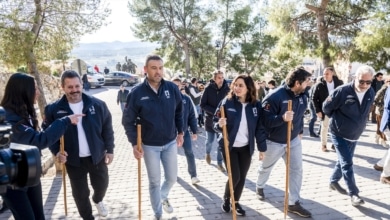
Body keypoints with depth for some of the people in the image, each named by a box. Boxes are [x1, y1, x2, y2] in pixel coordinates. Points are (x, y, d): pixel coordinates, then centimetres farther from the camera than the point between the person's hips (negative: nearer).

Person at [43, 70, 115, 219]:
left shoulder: (97, 105, -9)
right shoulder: (53, 109, -9)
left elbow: (107, 129, -1)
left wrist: (109, 149, -1)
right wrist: (56, 151, -14)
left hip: (97, 156, 1)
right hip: (73, 160, 0)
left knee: (101, 185, 18)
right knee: (80, 193, 12)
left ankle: (98, 201, 54)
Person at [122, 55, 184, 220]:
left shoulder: (172, 88, -7)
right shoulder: (137, 92, -14)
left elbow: (179, 112, 8)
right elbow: (127, 121, -8)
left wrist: (180, 132, 7)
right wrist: (134, 144, -13)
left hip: (170, 142, 3)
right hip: (149, 146, -2)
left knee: (172, 178, 15)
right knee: (154, 182, 9)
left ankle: (163, 197, 49)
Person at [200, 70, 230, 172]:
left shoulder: (227, 89, -6)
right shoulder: (208, 89, -10)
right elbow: (202, 104, -10)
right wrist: (214, 111, -20)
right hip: (210, 119, -1)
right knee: (210, 140, 10)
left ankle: (219, 163, 17)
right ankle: (208, 153, 43)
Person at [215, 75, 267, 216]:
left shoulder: (256, 105, -5)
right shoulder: (227, 102, -11)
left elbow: (260, 128, 0)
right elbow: (216, 122, -6)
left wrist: (262, 148, 1)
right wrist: (220, 124, -29)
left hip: (246, 147, 3)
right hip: (229, 146, -3)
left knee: (242, 177, 9)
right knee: (235, 176, -6)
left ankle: (236, 201, 32)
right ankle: (226, 199, 23)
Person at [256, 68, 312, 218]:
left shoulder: (302, 96, -4)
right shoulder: (275, 97, -27)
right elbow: (265, 120, -29)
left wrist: (300, 131, 17)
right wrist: (282, 118, -43)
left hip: (293, 140, 5)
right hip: (273, 142, -5)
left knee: (297, 170, 3)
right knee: (265, 168, 18)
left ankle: (294, 203, 16)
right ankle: (259, 187, 47)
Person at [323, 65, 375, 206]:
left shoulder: (371, 93, -6)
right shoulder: (342, 91, -23)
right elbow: (326, 107, -11)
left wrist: (357, 125, 14)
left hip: (354, 135, 6)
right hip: (339, 134, -6)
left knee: (344, 161, 17)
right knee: (347, 163, -7)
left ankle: (333, 181, 37)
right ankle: (353, 193, 3)